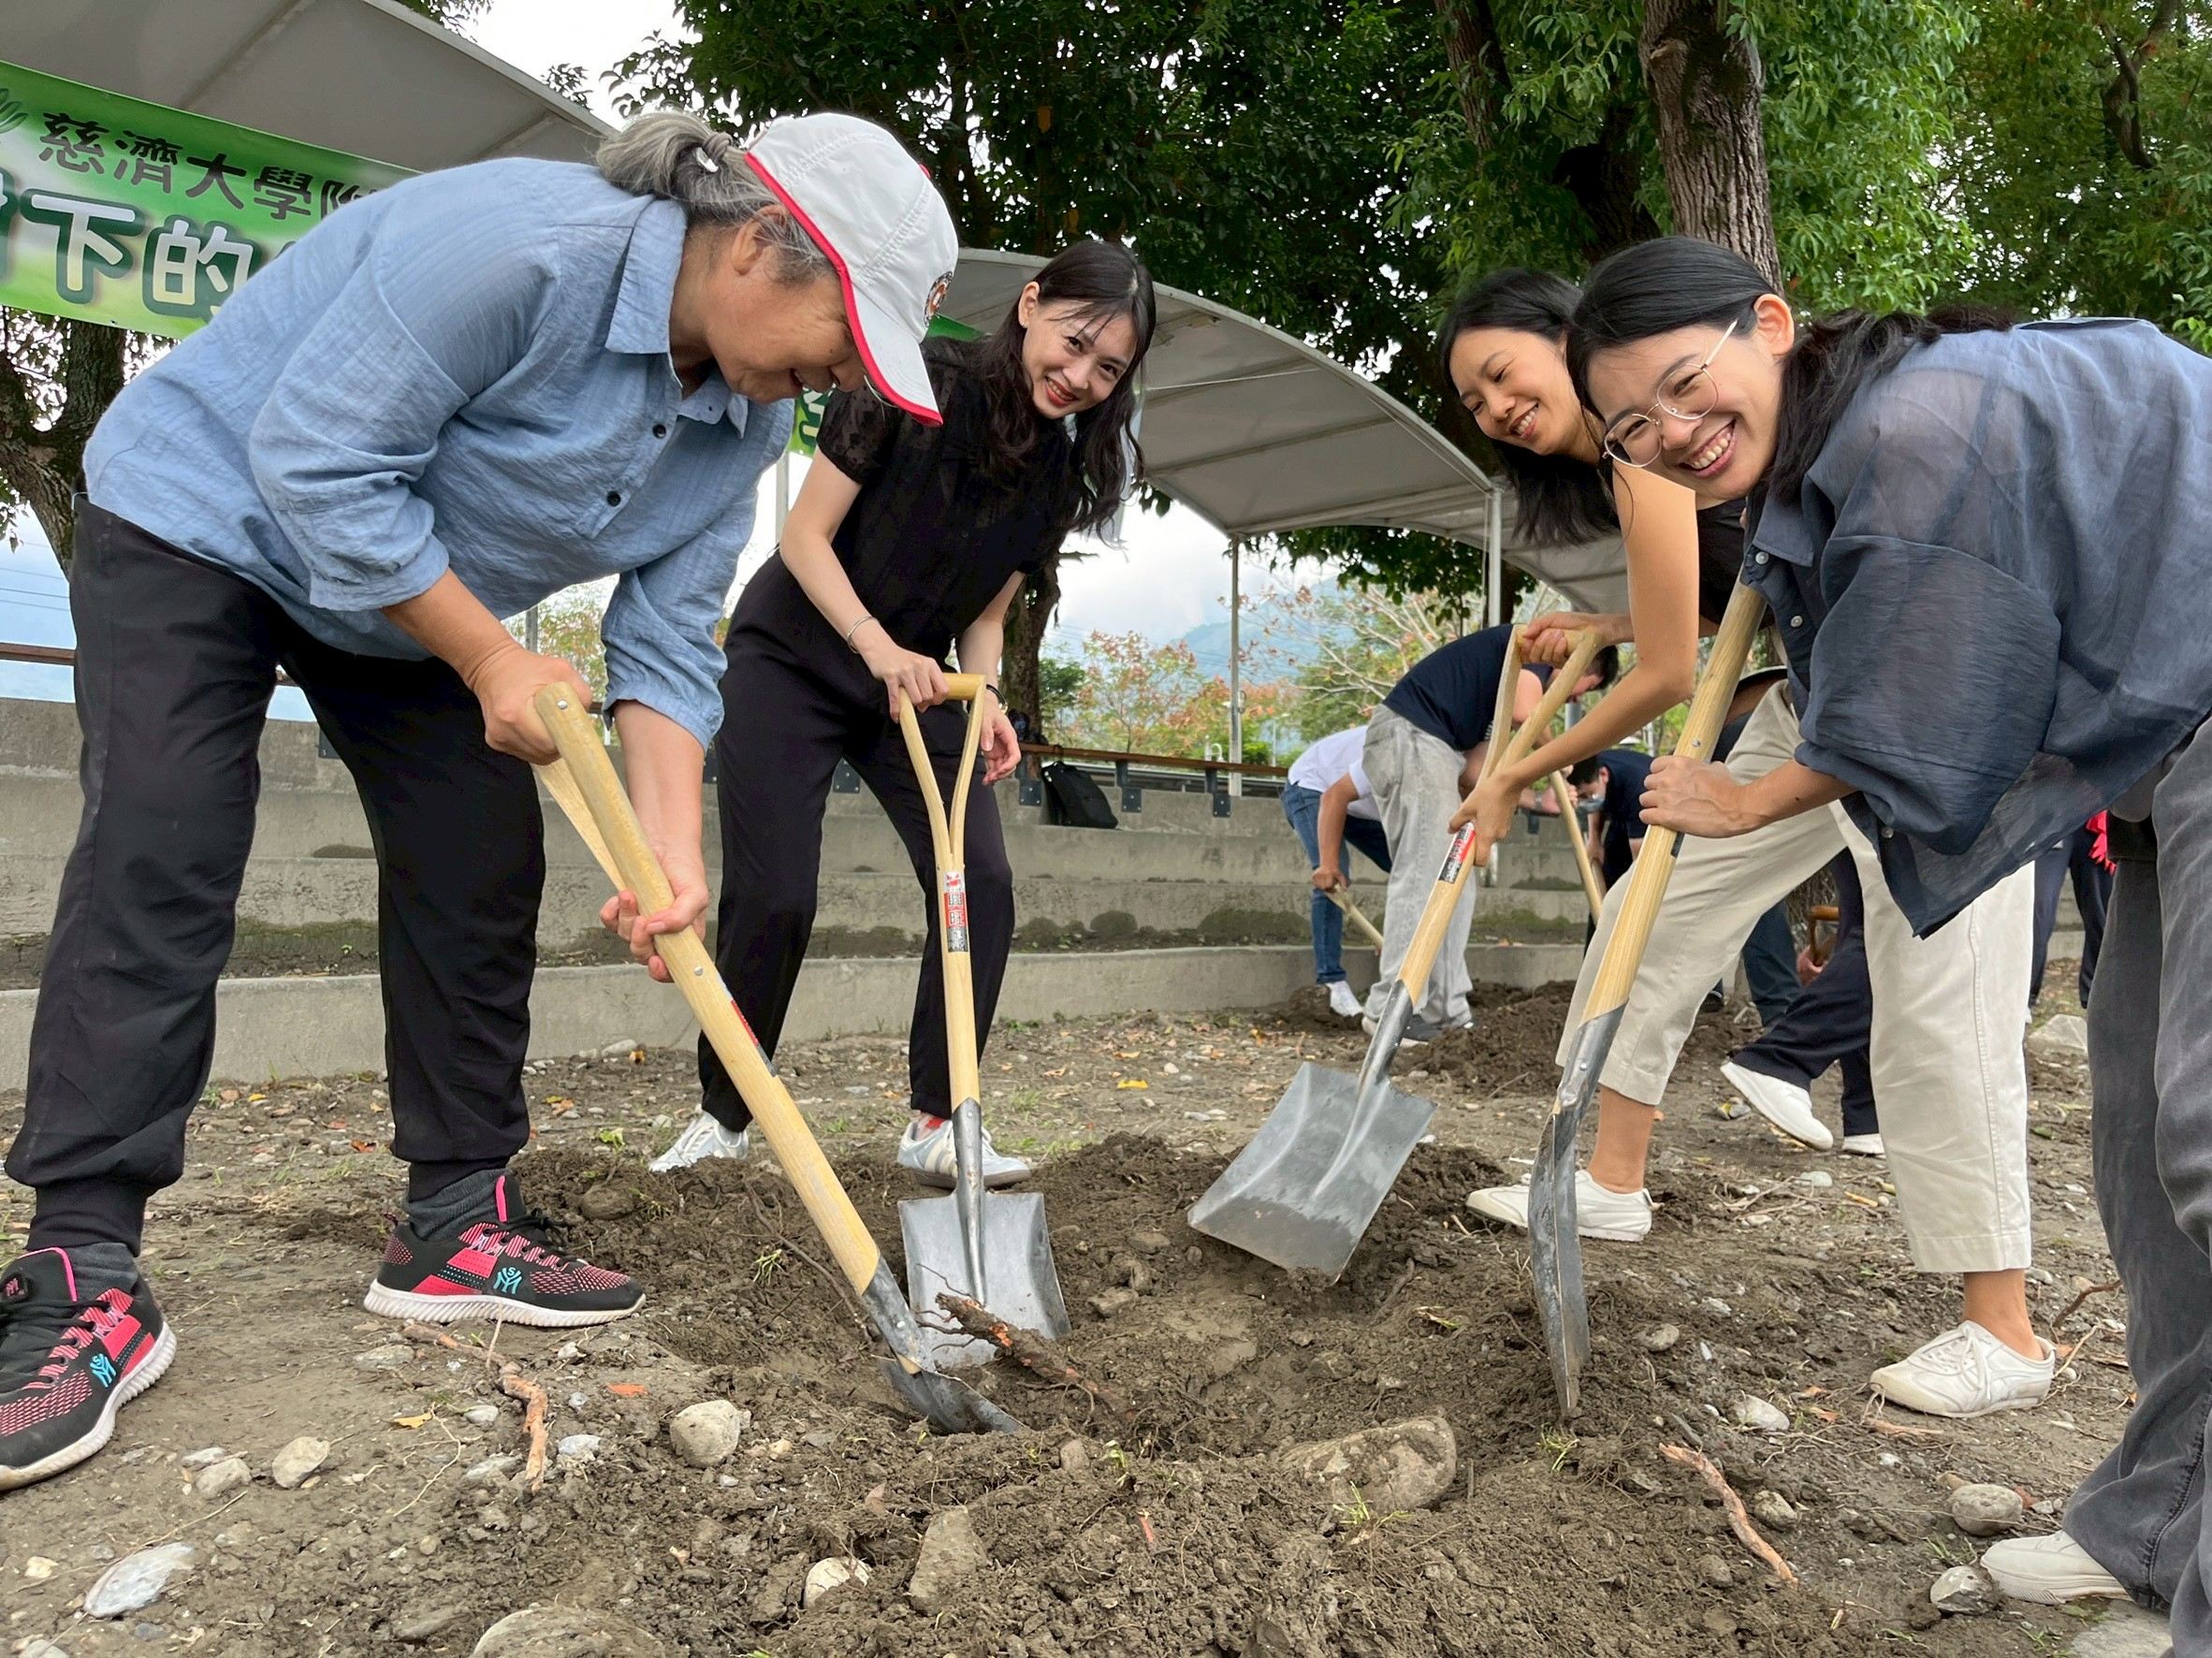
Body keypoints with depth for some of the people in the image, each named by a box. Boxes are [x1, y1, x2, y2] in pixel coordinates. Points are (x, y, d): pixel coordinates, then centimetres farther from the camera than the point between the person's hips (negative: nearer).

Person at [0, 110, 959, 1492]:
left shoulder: (747, 423, -10)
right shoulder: (519, 244, -34)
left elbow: (666, 645, -12)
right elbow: (318, 462, -31)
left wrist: (676, 853, -24)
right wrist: (493, 661, -25)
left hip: (418, 593, 7)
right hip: (207, 512, -6)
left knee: (484, 879, -2)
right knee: (158, 870, -17)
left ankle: (457, 1229, 8)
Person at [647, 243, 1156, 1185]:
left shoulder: (1062, 470, -2)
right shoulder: (917, 383, -18)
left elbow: (985, 614, 4)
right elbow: (806, 536, -16)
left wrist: (985, 699, -16)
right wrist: (876, 644, -29)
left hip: (915, 682, 5)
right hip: (791, 661, -5)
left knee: (982, 887, -10)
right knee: (773, 898, -10)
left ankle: (934, 1125, 1)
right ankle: (723, 1116, 12)